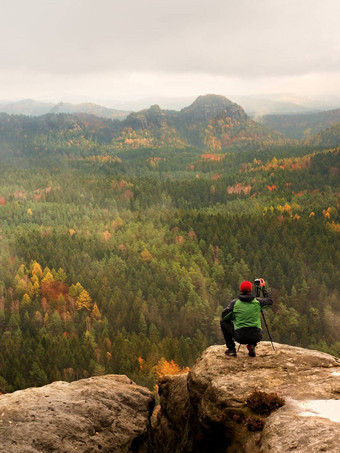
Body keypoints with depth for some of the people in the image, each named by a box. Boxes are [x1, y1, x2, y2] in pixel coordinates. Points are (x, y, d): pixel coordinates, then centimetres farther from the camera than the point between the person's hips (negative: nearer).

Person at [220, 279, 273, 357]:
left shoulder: (234, 303, -4)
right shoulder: (257, 301, 0)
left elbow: (224, 316, 3)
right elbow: (270, 300, 19)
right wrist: (263, 288, 28)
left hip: (240, 337, -2)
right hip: (256, 337, 2)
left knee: (223, 322, 21)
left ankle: (231, 349, 17)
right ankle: (252, 345, 10)